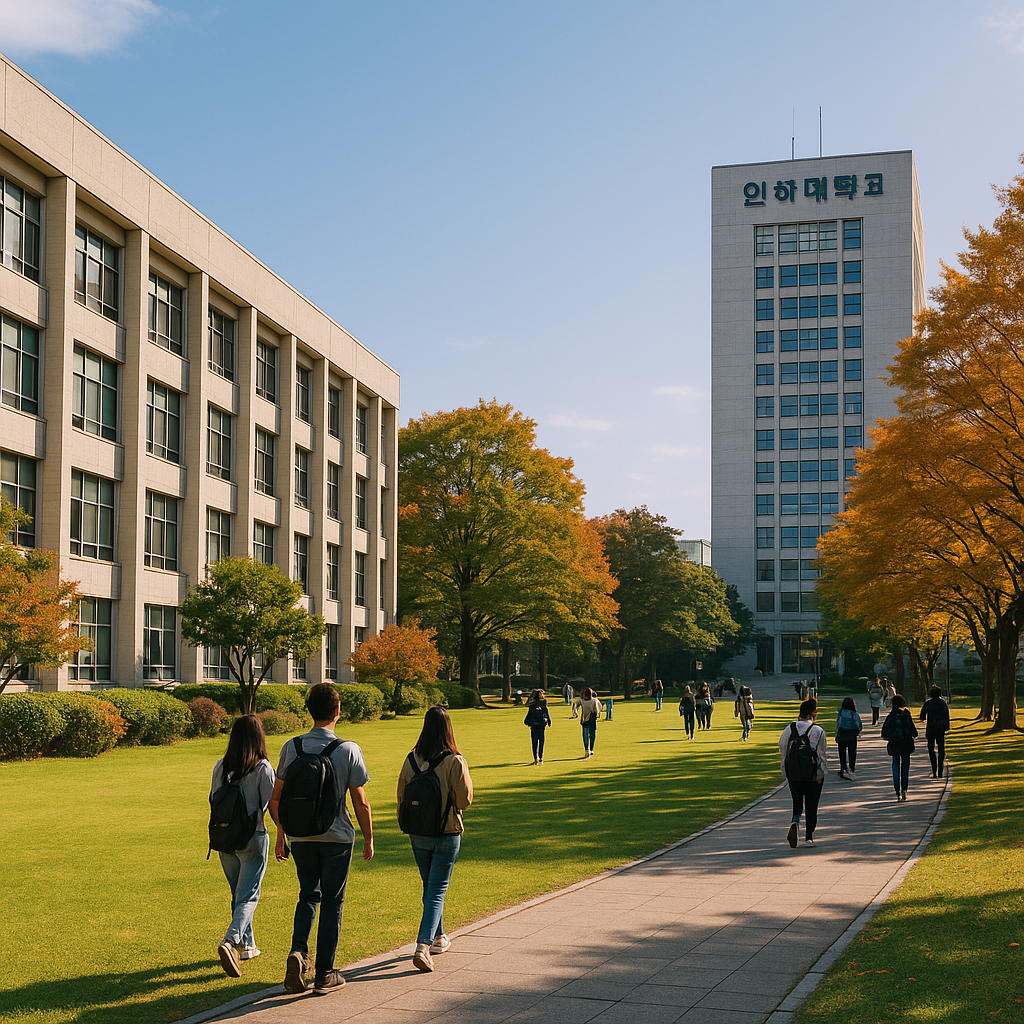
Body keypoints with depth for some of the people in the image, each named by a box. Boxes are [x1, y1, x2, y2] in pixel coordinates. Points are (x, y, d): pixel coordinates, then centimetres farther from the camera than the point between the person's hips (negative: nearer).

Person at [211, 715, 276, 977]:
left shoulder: (221, 767, 1)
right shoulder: (263, 768, -12)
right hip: (253, 838, -4)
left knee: (238, 893, 19)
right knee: (248, 896, -1)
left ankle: (246, 945, 26)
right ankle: (230, 941, -22)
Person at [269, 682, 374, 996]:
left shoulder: (292, 747, -3)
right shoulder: (348, 750, -10)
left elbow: (276, 799, 2)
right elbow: (360, 802, -8)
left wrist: (281, 835, 14)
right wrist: (369, 838, 5)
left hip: (301, 837, 3)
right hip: (337, 837, -2)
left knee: (308, 896, 19)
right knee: (331, 902, 8)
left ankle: (298, 950, -4)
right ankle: (324, 975, 11)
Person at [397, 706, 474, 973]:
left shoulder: (411, 760, -6)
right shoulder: (455, 761, -17)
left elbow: (401, 796, 2)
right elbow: (464, 800, -13)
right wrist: (466, 778, 5)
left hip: (418, 835, 4)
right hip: (447, 834, -4)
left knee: (430, 887, 22)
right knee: (437, 891, 1)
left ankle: (438, 937, 37)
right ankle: (423, 946, -13)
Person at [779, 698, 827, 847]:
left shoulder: (789, 729, -1)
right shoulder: (818, 731, -10)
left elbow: (783, 750, 2)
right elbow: (822, 754, -7)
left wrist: (786, 772, 12)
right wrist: (821, 773, 4)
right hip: (813, 774, -2)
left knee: (797, 802, 11)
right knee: (811, 806, 12)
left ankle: (795, 822, -19)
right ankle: (809, 837, 15)